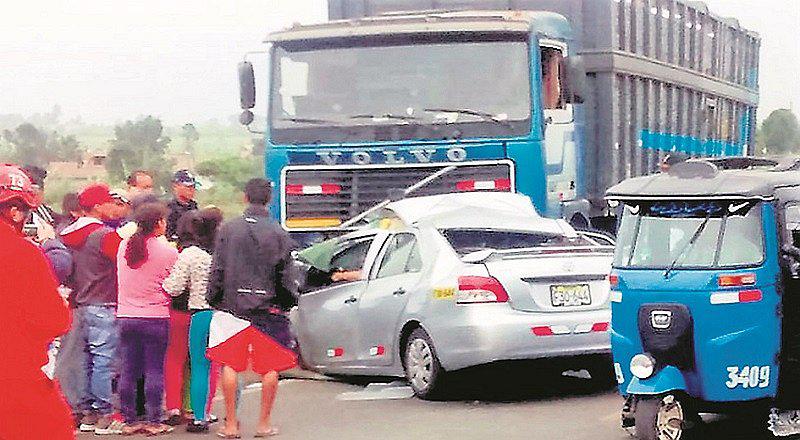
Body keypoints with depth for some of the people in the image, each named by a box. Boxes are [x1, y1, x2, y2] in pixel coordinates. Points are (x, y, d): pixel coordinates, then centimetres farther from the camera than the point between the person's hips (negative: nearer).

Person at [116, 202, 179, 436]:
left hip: (125, 317, 4)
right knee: (154, 370, 3)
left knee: (128, 371, 8)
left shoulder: (124, 246, 2)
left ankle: (129, 420, 11)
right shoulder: (167, 251, -10)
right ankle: (153, 421, 4)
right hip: (155, 317, -4)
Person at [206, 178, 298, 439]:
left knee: (230, 365, 8)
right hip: (268, 309, -1)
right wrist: (288, 301, 15)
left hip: (233, 306, 1)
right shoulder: (279, 234, -3)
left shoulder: (228, 230, -1)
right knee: (270, 368, 7)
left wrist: (213, 300, 12)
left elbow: (217, 271, 1)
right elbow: (286, 276, 1)